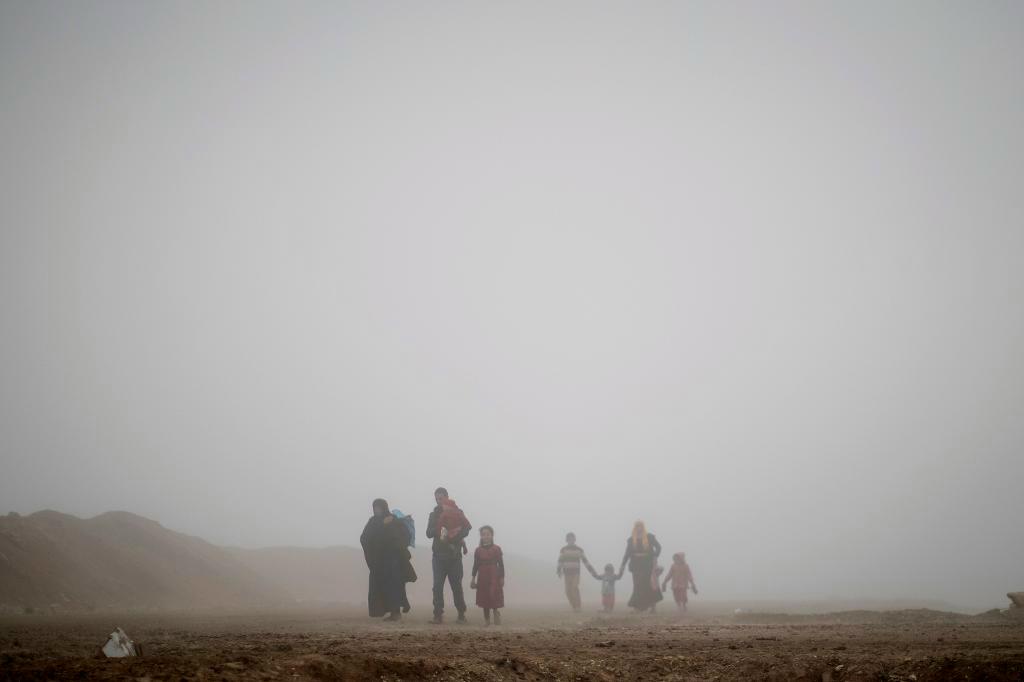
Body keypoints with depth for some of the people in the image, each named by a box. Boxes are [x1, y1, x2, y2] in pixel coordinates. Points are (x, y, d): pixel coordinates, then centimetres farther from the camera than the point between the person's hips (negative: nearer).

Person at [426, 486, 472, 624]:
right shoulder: (434, 514, 11)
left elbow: (466, 529, -8)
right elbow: (429, 533, 2)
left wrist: (452, 537, -21)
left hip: (454, 556, -2)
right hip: (439, 555, 2)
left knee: (457, 586, 0)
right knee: (437, 587, -5)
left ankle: (461, 614, 9)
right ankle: (438, 615, -5)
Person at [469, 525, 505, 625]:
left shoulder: (497, 549, -1)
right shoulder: (478, 550, 5)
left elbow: (501, 564, 0)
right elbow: (475, 565, 8)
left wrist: (502, 578, -3)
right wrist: (473, 578, 5)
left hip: (494, 576, -2)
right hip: (482, 576, 2)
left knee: (494, 594, -10)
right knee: (484, 597, 5)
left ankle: (496, 613, 6)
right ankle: (486, 619, 11)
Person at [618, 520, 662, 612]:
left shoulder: (650, 537, 3)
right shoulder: (631, 540, 9)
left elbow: (658, 547, 4)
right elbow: (627, 553, 11)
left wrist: (655, 557, -12)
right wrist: (623, 565, 4)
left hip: (648, 564, -1)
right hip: (636, 565, 1)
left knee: (647, 584, -8)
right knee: (638, 585, -5)